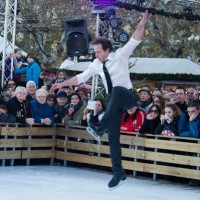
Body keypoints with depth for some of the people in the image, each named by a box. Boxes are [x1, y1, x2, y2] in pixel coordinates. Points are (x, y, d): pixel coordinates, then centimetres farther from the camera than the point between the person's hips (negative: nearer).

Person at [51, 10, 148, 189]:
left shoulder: (121, 55, -5)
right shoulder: (97, 64, 8)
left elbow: (135, 40, -15)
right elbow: (81, 77, 16)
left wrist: (142, 24, -28)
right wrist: (62, 84, 14)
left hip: (127, 96, -6)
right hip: (115, 102, 6)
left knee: (116, 90, -42)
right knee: (113, 137, -1)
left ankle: (99, 129, -48)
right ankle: (118, 172, 7)